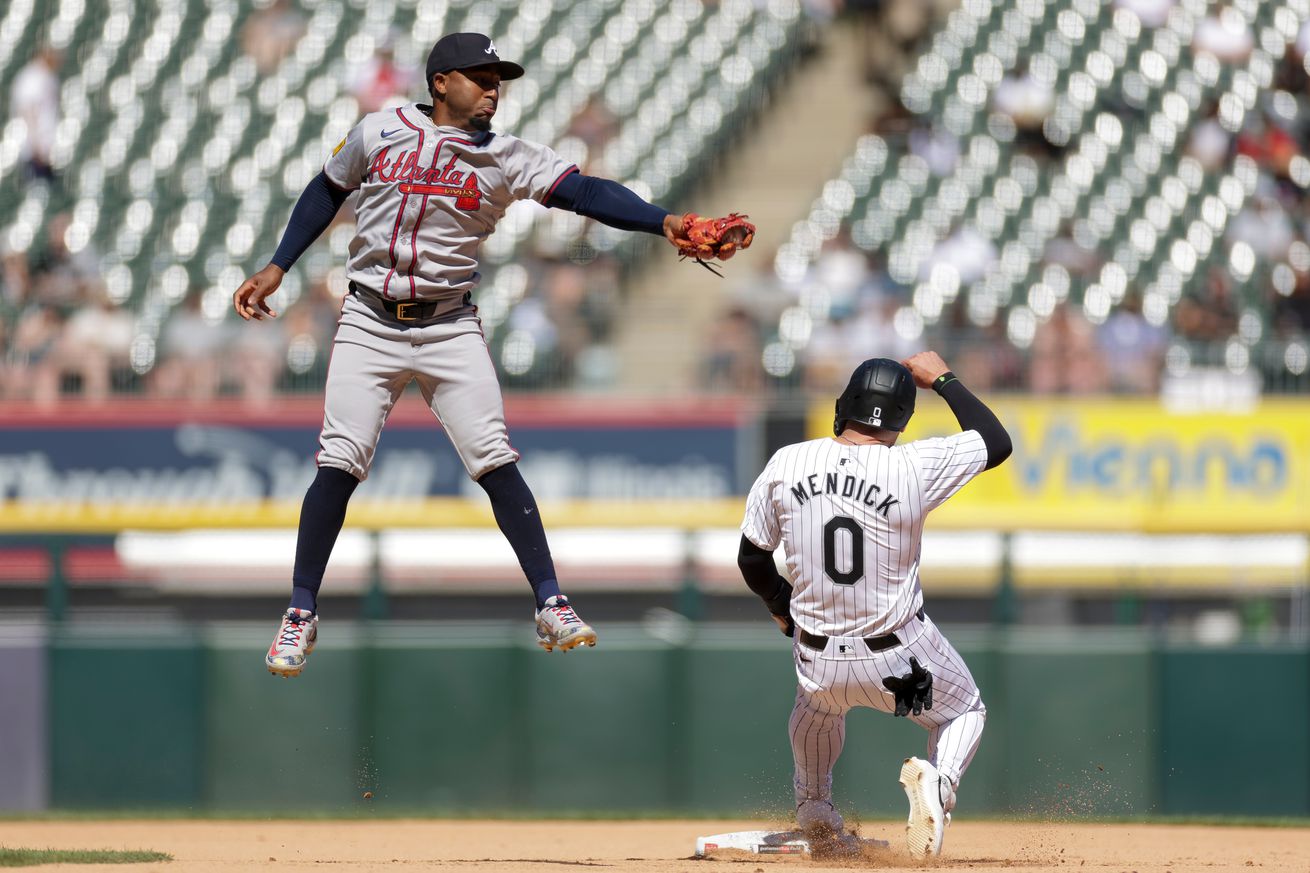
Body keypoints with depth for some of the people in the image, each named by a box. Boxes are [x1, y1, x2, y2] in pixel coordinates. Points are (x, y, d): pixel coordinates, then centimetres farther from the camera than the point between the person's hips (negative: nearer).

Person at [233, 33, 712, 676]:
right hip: (371, 326, 0)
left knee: (495, 462, -9)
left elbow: (583, 192, -14)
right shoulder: (378, 133, -1)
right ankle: (301, 614, 5)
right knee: (339, 464, -7)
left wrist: (662, 221, -28)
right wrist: (277, 268, 12)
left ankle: (551, 607, -4)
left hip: (451, 329, 0)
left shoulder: (506, 159, -3)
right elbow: (328, 192, 14)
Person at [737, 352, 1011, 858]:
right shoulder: (914, 468, -20)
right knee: (964, 711, 23)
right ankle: (938, 781, -9)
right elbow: (997, 442, -5)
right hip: (899, 657, -3)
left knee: (817, 704, 38)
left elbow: (752, 558, 1)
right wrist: (942, 379, 5)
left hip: (818, 659, 3)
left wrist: (781, 608, 21)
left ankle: (813, 812, 50)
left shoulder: (784, 465, -12)